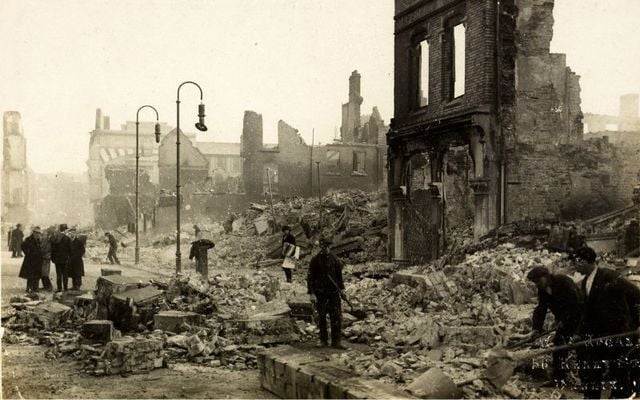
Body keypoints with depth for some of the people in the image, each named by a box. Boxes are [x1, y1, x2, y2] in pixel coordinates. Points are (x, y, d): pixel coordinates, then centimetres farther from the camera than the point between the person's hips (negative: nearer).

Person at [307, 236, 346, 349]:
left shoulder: (335, 259, 6)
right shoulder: (315, 260, -4)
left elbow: (339, 275, 16)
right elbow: (310, 277, -6)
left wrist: (341, 288, 12)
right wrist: (311, 293, -13)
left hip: (333, 292, 3)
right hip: (320, 293, -3)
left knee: (337, 316, -4)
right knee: (321, 317, 6)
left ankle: (336, 342, 0)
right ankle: (323, 340, 18)